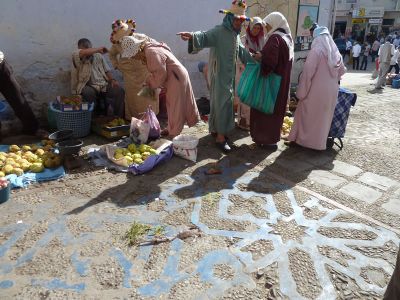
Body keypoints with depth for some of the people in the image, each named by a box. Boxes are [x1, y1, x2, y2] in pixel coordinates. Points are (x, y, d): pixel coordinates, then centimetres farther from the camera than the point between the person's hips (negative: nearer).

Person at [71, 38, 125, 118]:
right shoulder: (77, 58, 0)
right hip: (88, 86, -4)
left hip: (103, 85, 4)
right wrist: (98, 49, -15)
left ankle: (119, 118, -16)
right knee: (89, 92, -38)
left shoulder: (99, 56, 17)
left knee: (119, 91, -20)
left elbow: (107, 70, 18)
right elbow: (83, 53, -24)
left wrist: (112, 80, -2)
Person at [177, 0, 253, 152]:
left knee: (219, 102, 15)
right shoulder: (219, 31, -13)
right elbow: (204, 37, -32)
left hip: (230, 74, 9)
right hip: (219, 74, -8)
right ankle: (220, 136, -4)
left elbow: (242, 51, 29)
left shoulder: (235, 35, 15)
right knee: (223, 102, -9)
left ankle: (216, 129, 27)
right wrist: (192, 36, -53)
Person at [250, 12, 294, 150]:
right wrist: (262, 55, 7)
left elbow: (269, 60, -31)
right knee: (276, 108, 16)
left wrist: (260, 56, -13)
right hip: (282, 81, 9)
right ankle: (273, 137, 26)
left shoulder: (275, 38, -17)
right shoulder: (287, 38, 11)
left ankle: (267, 139, 9)